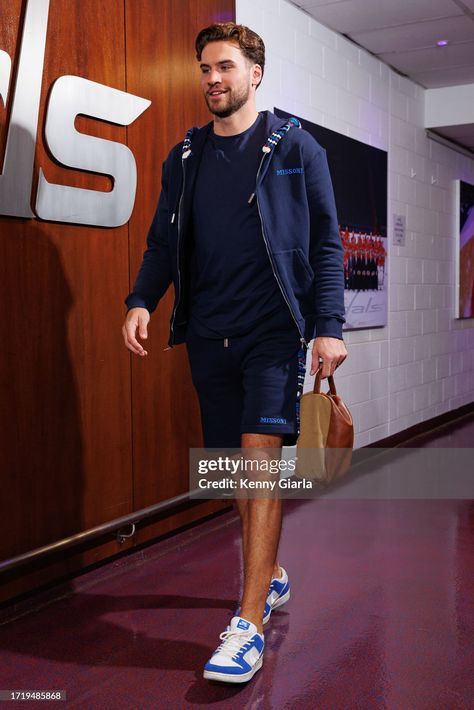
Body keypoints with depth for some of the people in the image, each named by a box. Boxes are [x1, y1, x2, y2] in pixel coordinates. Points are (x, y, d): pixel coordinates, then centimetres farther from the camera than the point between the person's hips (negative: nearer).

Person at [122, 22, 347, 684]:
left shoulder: (295, 147, 4)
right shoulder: (184, 158, 14)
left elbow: (325, 243, 0)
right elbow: (163, 243, 13)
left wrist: (329, 325, -10)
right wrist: (142, 300, -6)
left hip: (274, 329, -4)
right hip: (209, 333, 4)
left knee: (260, 456, -14)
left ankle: (248, 624, -10)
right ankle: (272, 575, 31)